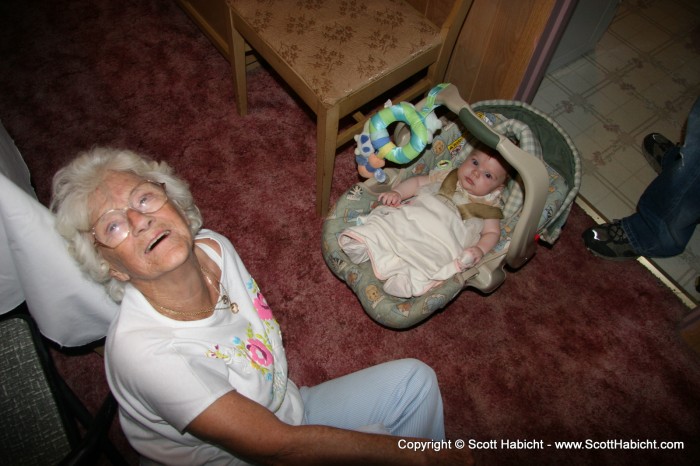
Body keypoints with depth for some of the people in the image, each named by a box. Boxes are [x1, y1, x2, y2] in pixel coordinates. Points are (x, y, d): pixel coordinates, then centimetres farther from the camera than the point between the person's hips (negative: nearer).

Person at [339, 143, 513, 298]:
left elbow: (492, 232, 11)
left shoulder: (490, 206, 14)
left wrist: (480, 249, -12)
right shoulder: (448, 177, 21)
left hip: (442, 242, -3)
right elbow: (417, 182, 23)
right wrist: (396, 192, 5)